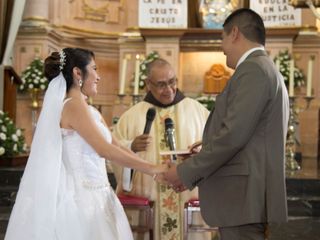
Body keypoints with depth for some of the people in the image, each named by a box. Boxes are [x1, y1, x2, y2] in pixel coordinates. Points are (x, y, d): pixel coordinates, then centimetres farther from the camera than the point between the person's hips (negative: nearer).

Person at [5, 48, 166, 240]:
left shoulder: (91, 111, 15)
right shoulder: (73, 105, -13)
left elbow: (116, 147, 13)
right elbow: (104, 150, -19)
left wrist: (153, 169, 6)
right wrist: (152, 169, -14)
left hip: (95, 198, 9)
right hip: (81, 200, -9)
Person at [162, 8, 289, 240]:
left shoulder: (253, 69, -11)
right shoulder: (266, 70, 20)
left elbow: (233, 134, -20)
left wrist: (186, 172, -10)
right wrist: (192, 173, 16)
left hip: (243, 195, -10)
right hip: (245, 194, 10)